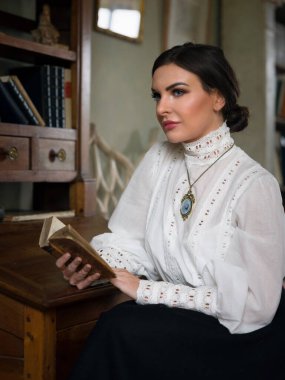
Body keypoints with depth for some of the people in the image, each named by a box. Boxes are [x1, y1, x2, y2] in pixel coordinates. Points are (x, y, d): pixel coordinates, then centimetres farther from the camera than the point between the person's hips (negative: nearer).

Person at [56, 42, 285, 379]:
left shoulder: (254, 184, -19)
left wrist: (145, 290, -20)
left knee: (120, 330, -26)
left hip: (243, 337, -4)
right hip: (177, 318, 4)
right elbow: (130, 239, -3)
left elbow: (254, 305, -20)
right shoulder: (160, 159, 0)